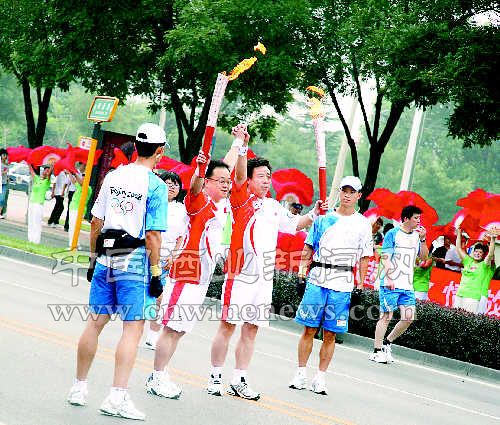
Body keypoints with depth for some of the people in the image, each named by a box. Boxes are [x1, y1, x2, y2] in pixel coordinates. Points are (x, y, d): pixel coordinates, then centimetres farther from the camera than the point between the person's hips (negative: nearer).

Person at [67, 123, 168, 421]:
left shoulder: (113, 176, 7)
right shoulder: (155, 185, -10)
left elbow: (96, 222, 10)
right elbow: (153, 235, -13)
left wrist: (94, 258, 19)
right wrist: (156, 273, -8)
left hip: (106, 258, 6)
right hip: (136, 260, -6)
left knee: (95, 323, 13)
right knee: (133, 328, -3)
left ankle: (79, 388, 22)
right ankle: (117, 397, -9)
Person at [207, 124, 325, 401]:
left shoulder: (274, 207, 16)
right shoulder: (241, 200, -4)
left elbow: (294, 225, 27)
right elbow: (238, 175, -20)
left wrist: (314, 213, 10)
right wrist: (242, 145, -34)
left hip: (264, 276, 6)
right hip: (240, 274, -6)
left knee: (251, 329, 9)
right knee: (228, 325, -1)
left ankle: (239, 381, 16)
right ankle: (215, 378, 8)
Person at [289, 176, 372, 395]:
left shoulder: (363, 224, 6)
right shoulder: (323, 217, 8)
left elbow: (364, 258, 7)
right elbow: (309, 247, 12)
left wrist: (360, 286, 1)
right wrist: (302, 270, 2)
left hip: (343, 285, 0)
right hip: (317, 280, 0)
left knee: (330, 334, 2)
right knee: (309, 329, 1)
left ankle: (320, 377, 10)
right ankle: (300, 374, 10)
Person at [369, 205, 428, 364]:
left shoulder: (417, 235, 15)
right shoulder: (393, 234, -3)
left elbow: (424, 256, 13)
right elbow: (386, 258, -8)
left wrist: (422, 239, 0)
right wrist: (389, 278, -17)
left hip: (408, 285, 6)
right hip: (391, 284, -6)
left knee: (409, 318, -1)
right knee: (386, 316, -5)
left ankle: (387, 342, 16)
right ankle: (376, 352, 2)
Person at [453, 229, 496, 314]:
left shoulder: (484, 265, 3)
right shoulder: (468, 261, 15)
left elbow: (490, 254, -11)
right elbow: (459, 249, 17)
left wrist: (492, 239, -18)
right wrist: (459, 234, 16)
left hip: (473, 297, -5)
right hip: (460, 294, 5)